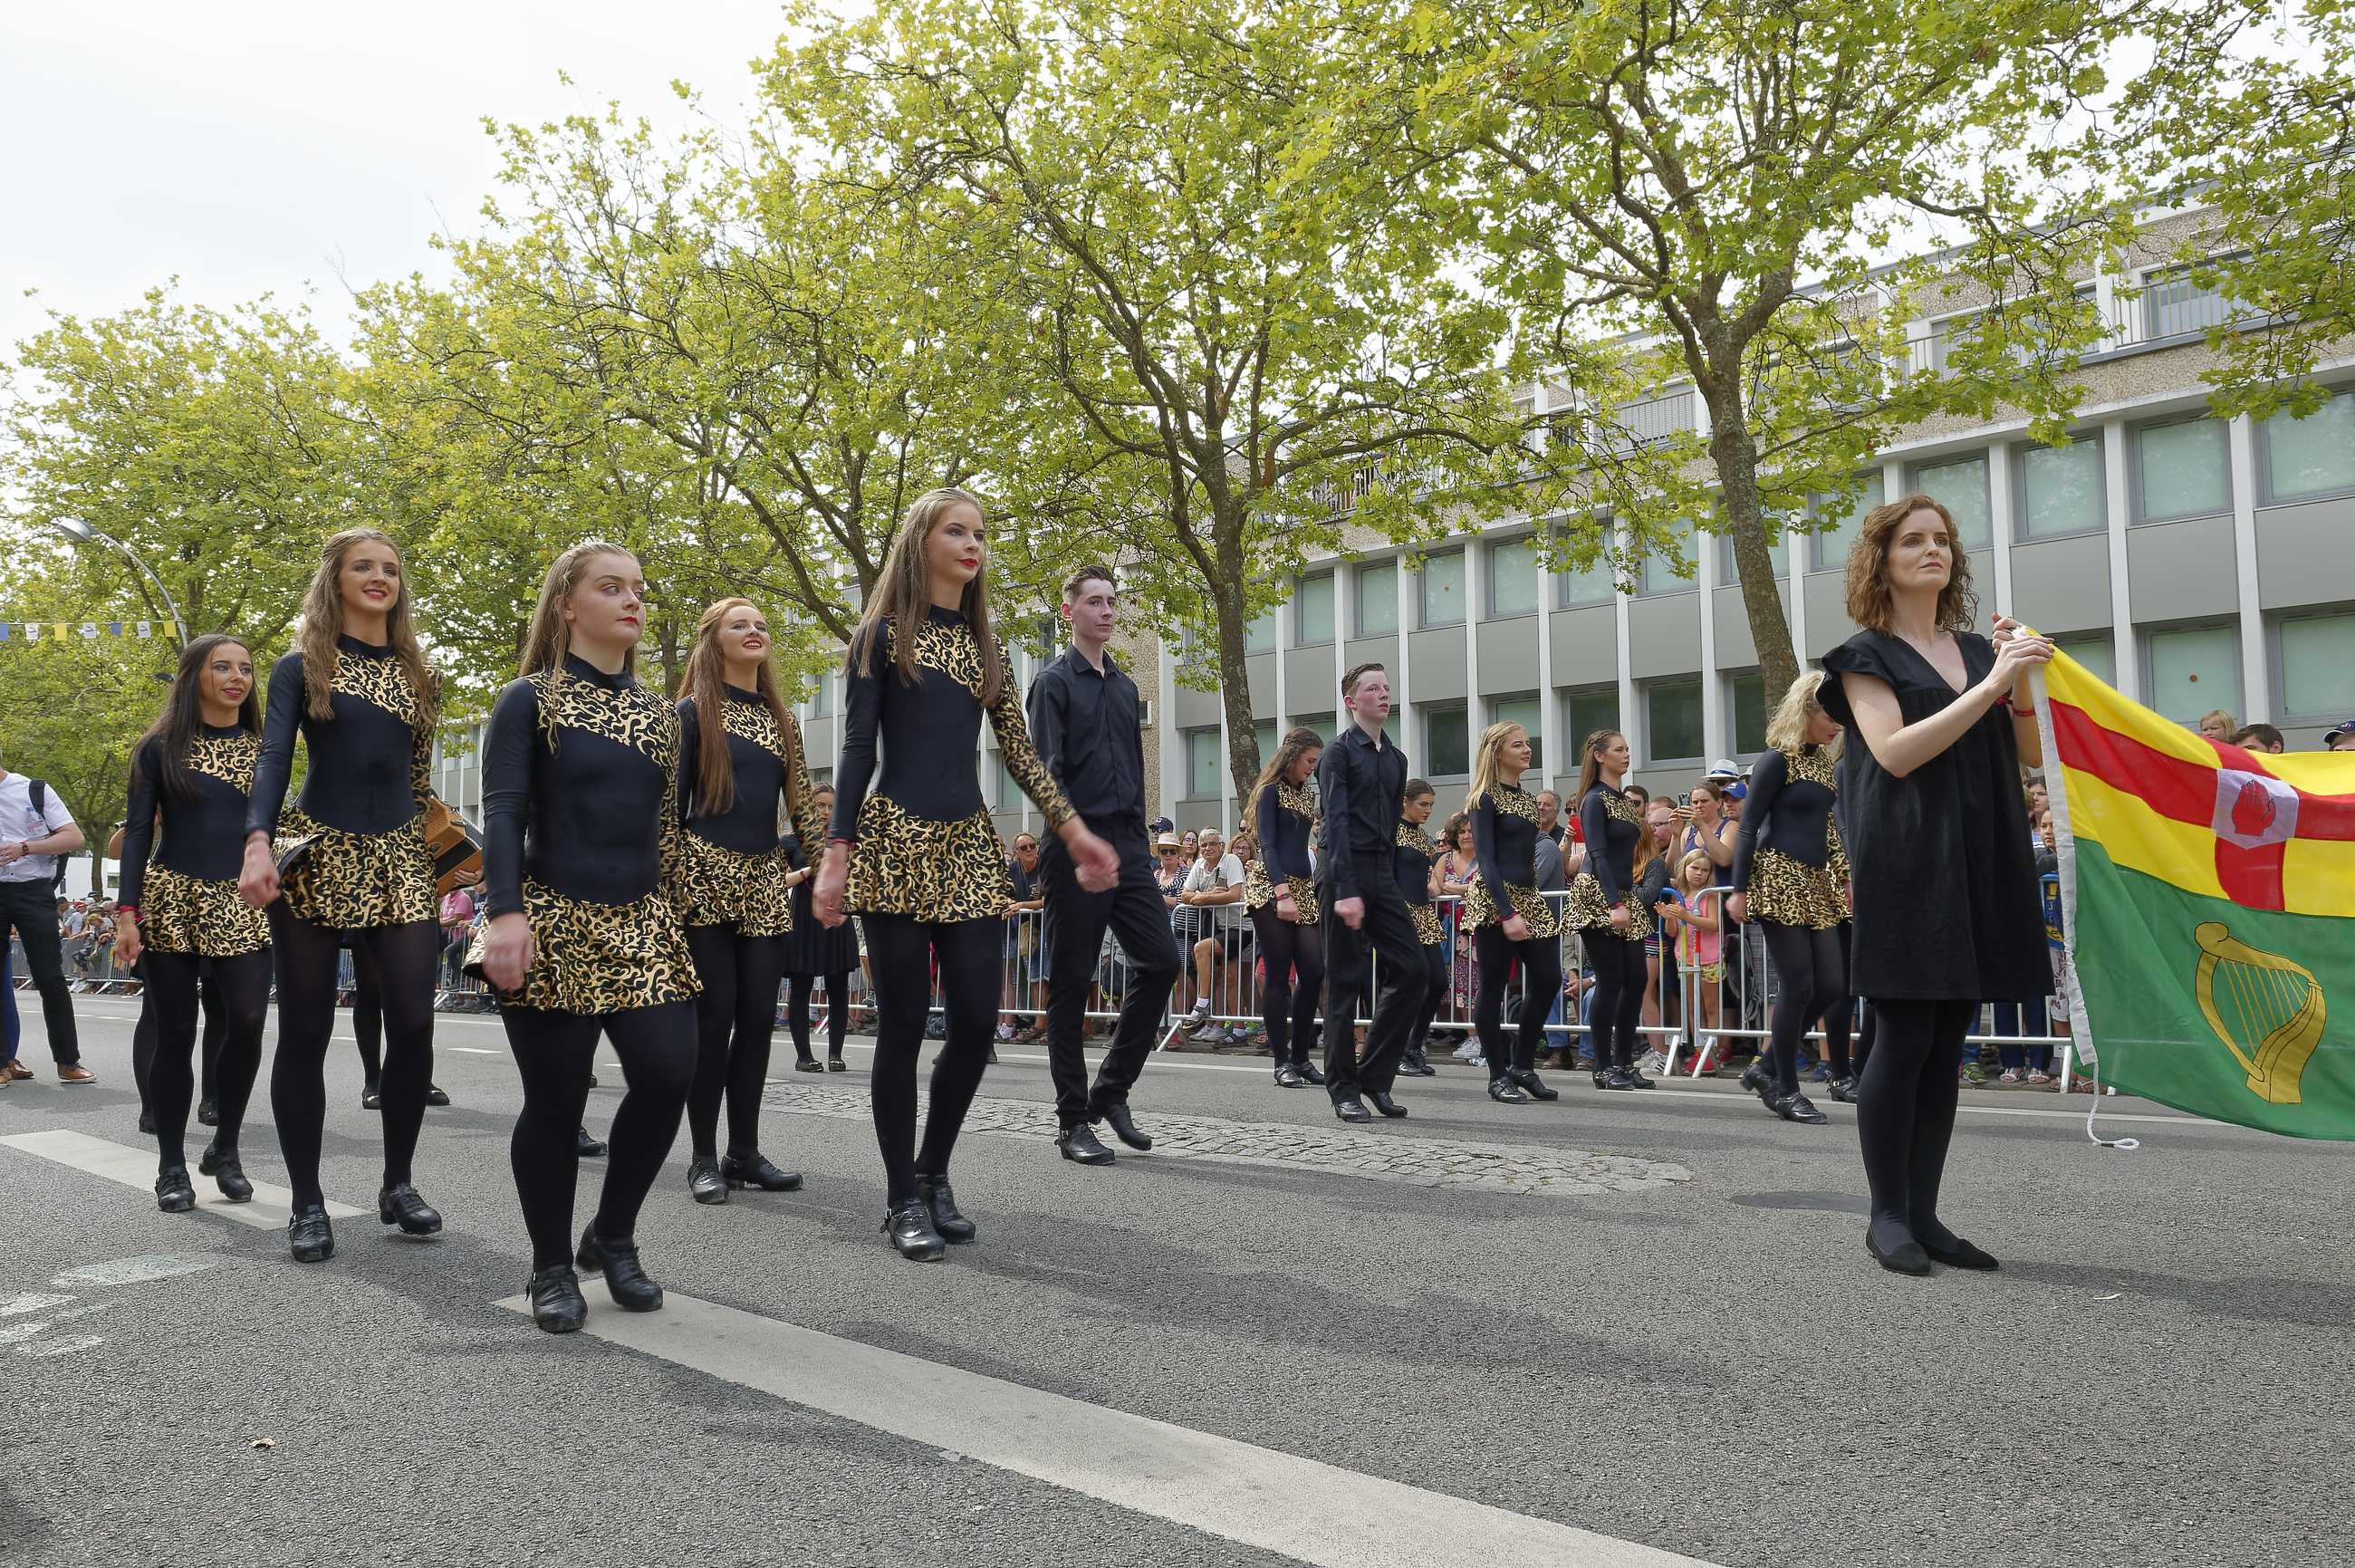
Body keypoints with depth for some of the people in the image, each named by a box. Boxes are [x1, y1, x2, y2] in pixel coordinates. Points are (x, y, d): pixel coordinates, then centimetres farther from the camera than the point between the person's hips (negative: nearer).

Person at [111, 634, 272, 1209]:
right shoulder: (161, 746, 3)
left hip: (241, 905, 1)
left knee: (247, 1023, -12)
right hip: (172, 902, -1)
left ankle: (225, 1148, 8)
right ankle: (172, 1166, 13)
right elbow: (137, 832, 1)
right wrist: (128, 912, -8)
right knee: (175, 1034, 2)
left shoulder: (264, 748, 9)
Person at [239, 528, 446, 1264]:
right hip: (316, 859, -3)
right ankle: (307, 1203, 10)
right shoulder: (301, 667, 3)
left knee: (413, 1022, -3)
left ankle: (397, 1185, 12)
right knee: (306, 1031, 1)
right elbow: (274, 758, -9)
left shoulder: (415, 673, 14)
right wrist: (257, 844, -24)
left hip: (399, 861, 3)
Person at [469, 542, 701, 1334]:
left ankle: (613, 1236, 14)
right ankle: (552, 1268, 17)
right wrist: (506, 912, -21)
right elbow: (503, 813, -9)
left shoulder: (657, 713, 15)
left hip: (641, 925, 5)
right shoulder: (528, 699, 0)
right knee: (555, 1099, -1)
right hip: (555, 922, -4)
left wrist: (673, 918, 15)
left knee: (669, 1073, -9)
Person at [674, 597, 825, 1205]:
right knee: (715, 1014, -5)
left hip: (764, 880, 5)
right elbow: (671, 798, -1)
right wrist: (672, 875, -6)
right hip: (705, 875, -4)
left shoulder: (782, 717, 15)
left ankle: (744, 1153, 12)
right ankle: (703, 1157, 5)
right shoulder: (693, 711, 2)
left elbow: (801, 797, 13)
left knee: (758, 1016, 3)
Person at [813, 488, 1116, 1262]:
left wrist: (1075, 831, 7)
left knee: (977, 1018, -1)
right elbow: (857, 750, -4)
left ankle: (933, 1172, 20)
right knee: (903, 1024, -2)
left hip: (970, 846, 5)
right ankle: (902, 1199, 10)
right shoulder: (883, 634, 2)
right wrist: (837, 853, -12)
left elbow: (1019, 751, 14)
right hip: (896, 842, -5)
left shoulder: (985, 645, 16)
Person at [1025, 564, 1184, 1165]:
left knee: (1160, 960, -1)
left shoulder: (1125, 686, 19)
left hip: (1128, 844, 7)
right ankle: (1073, 1121, 8)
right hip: (1076, 847, -6)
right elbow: (1048, 772, -12)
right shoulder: (1055, 681, -2)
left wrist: (1138, 840, 15)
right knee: (1072, 981, 0)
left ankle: (1111, 1089, 14)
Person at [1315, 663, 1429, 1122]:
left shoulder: (1395, 758, 18)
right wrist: (1345, 890, -21)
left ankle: (1375, 1075, 10)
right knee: (1344, 982, -2)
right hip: (1344, 875, -7)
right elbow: (1336, 822, -13)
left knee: (1411, 970, -1)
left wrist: (1392, 885, 15)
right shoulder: (1339, 752, -4)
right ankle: (1344, 1090, 7)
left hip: (1382, 874, 7)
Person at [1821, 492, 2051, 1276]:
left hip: (1981, 863, 6)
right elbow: (1895, 751, -14)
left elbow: (2032, 754, 12)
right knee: (1904, 1038, -6)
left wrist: (2022, 682, -4)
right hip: (1907, 865, -5)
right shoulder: (1867, 654, 0)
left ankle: (1923, 1212, 13)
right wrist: (1989, 685, -16)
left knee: (1946, 1043, 6)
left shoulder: (1980, 649, 16)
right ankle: (1887, 1213, 5)